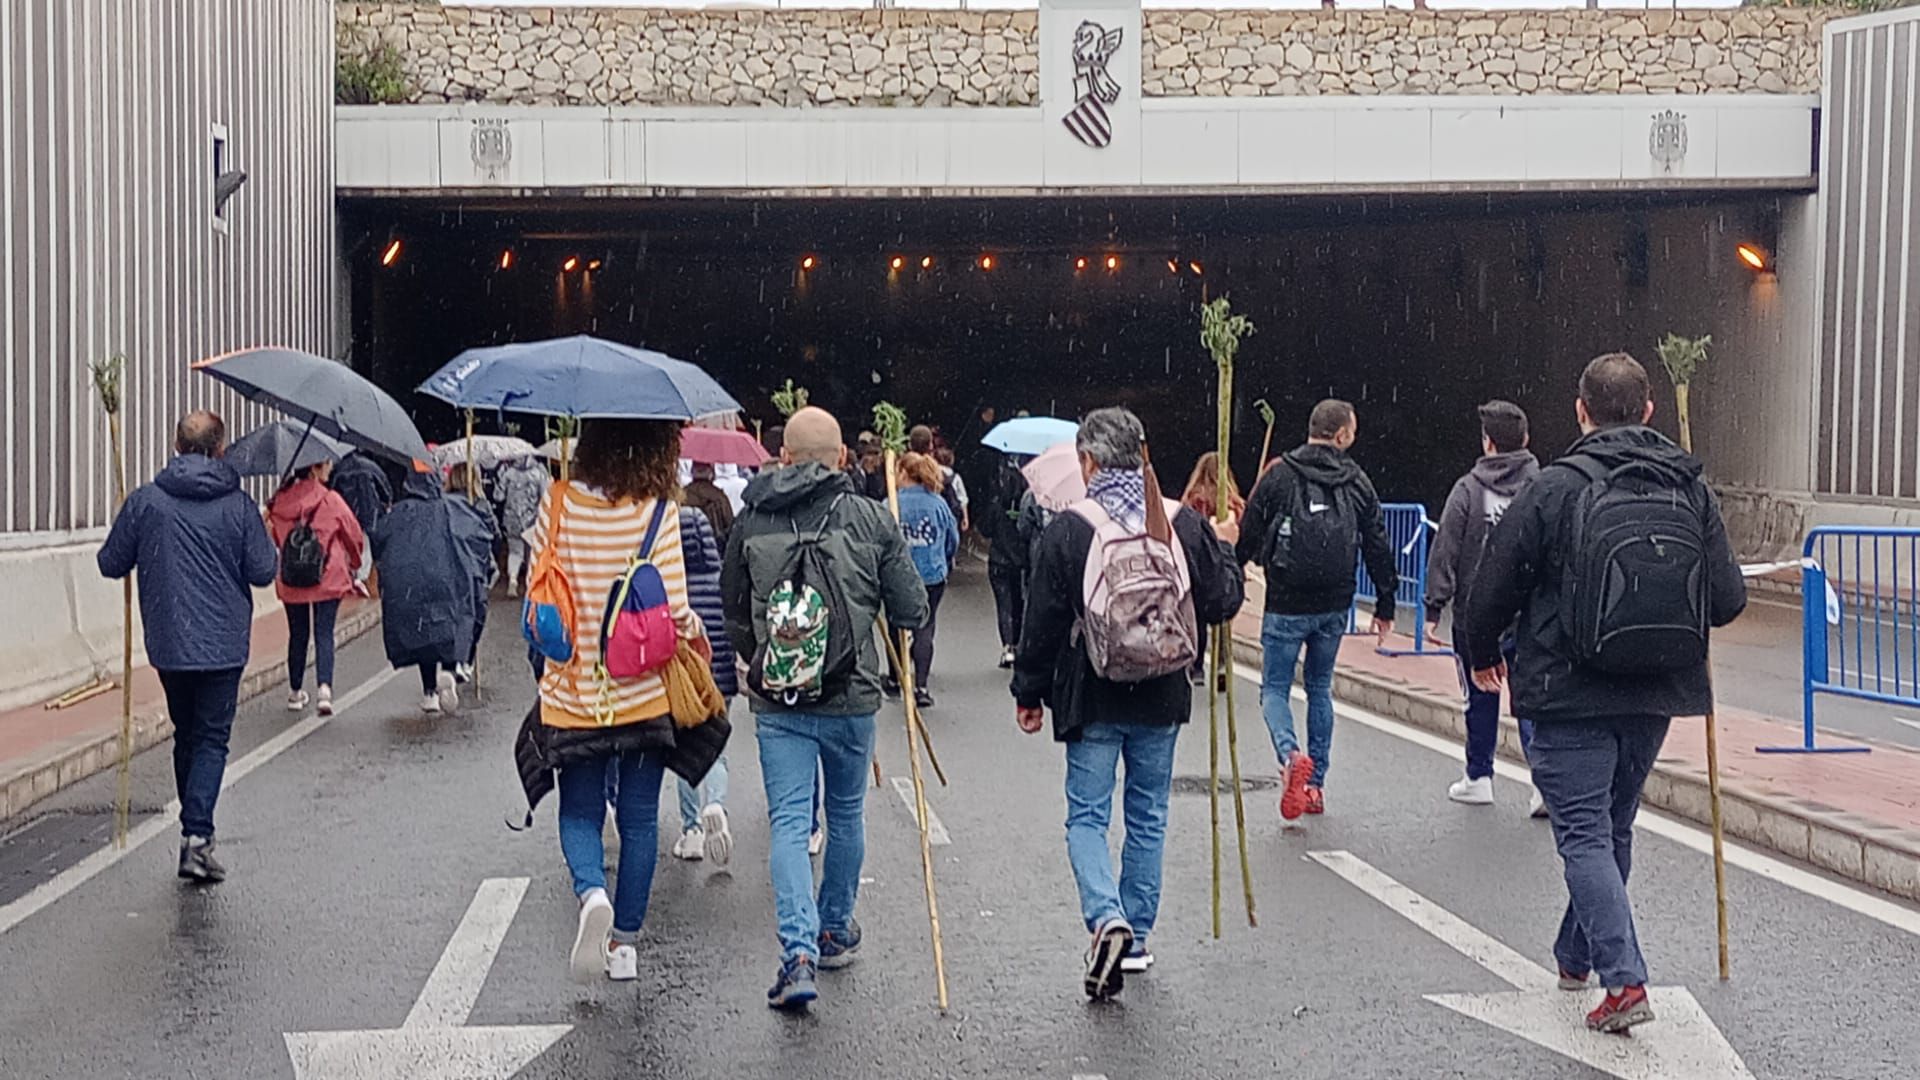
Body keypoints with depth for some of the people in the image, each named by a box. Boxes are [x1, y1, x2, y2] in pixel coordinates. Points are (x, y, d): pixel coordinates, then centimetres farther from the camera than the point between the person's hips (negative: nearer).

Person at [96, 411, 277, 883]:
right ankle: (197, 834, -15)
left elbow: (111, 564, 3)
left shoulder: (144, 502, -3)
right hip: (223, 644, -2)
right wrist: (269, 546, 16)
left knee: (186, 735, 18)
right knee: (212, 740, 1)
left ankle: (194, 829, 24)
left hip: (167, 644, 2)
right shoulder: (239, 506, -6)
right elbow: (264, 572, -4)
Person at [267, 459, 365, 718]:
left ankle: (295, 692, 22)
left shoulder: (280, 502, 1)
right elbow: (355, 536, 0)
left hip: (290, 582, 3)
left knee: (297, 635, 15)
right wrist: (354, 566, 19)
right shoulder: (331, 501, -10)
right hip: (328, 579, -3)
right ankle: (324, 687, -18)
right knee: (324, 634, -1)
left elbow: (275, 538, 13)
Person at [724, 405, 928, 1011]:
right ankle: (835, 931, 33)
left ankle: (799, 949, -16)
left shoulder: (750, 523, 1)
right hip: (852, 695, 0)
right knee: (846, 814, 19)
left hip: (777, 697, 0)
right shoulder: (872, 521, -4)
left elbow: (735, 618, 11)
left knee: (789, 821, 0)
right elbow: (912, 612, -2)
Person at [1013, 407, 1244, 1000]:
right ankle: (1135, 939, 22)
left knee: (1087, 815, 5)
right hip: (1161, 699, 3)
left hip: (1092, 700, -3)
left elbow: (1043, 621, -8)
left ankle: (1107, 918, -19)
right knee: (1148, 817, 15)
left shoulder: (1070, 528, -10)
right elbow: (1221, 603, 4)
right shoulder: (1184, 523, -2)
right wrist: (1226, 550, 23)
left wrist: (1029, 693, 3)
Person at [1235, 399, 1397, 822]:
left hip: (1286, 605, -3)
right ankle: (1315, 785, 18)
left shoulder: (1279, 477, -5)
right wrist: (1385, 605, 15)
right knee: (1320, 687, 17)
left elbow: (1248, 537, -4)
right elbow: (1378, 548, 6)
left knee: (1275, 688, 5)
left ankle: (1292, 755, -24)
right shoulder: (1357, 482, 3)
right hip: (1334, 606, 3)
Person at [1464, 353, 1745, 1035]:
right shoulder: (1690, 489, 1)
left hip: (1569, 694, -5)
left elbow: (1493, 587, -7)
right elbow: (1729, 600, 0)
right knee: (1613, 826, 20)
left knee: (1583, 833, -2)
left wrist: (1482, 656, 13)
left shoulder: (1555, 488, -11)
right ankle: (1576, 955, 35)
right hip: (1657, 696, 5)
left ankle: (1625, 980, -15)